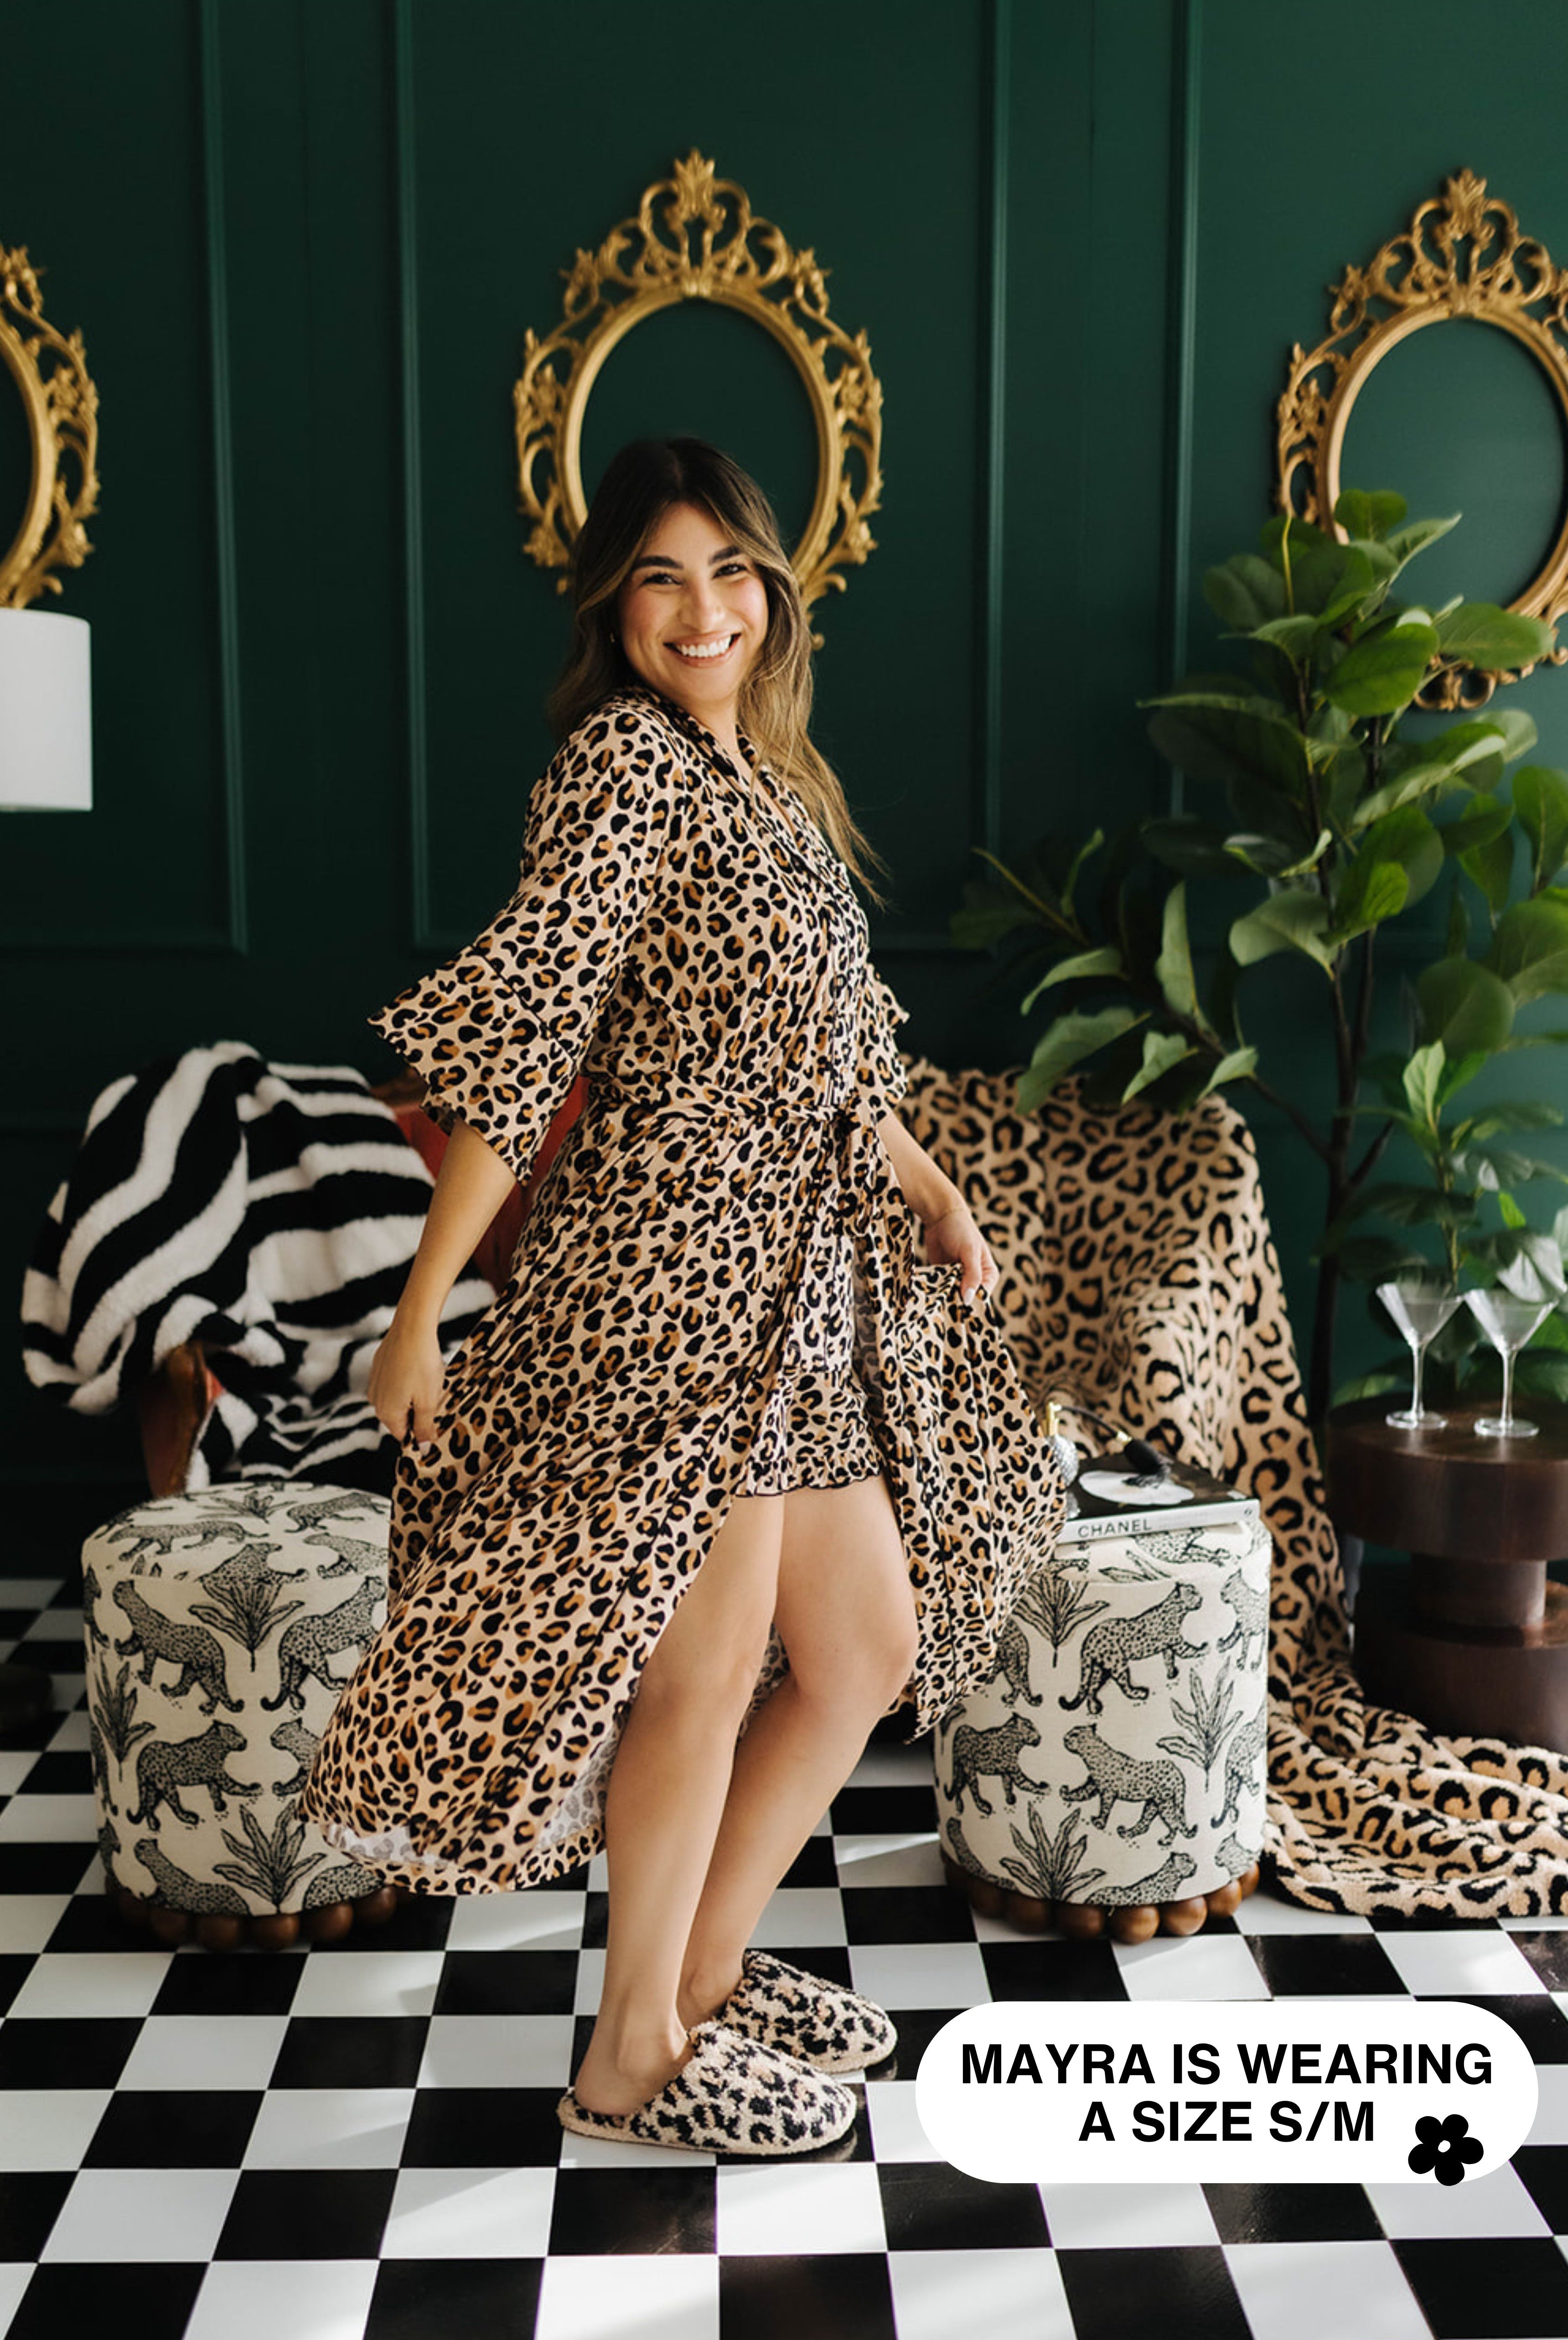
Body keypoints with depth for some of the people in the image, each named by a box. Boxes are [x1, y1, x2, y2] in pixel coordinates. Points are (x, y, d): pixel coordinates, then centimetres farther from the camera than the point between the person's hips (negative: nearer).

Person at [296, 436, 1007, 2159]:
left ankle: (708, 1970, 31)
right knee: (703, 1675, 1)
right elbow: (518, 1041, -15)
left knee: (863, 1653, 14)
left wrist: (932, 1190, 20)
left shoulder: (770, 787, 19)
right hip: (670, 1263, -9)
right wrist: (424, 1305, -16)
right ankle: (637, 2059, 21)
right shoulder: (624, 756, -8)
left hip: (784, 1298, 9)